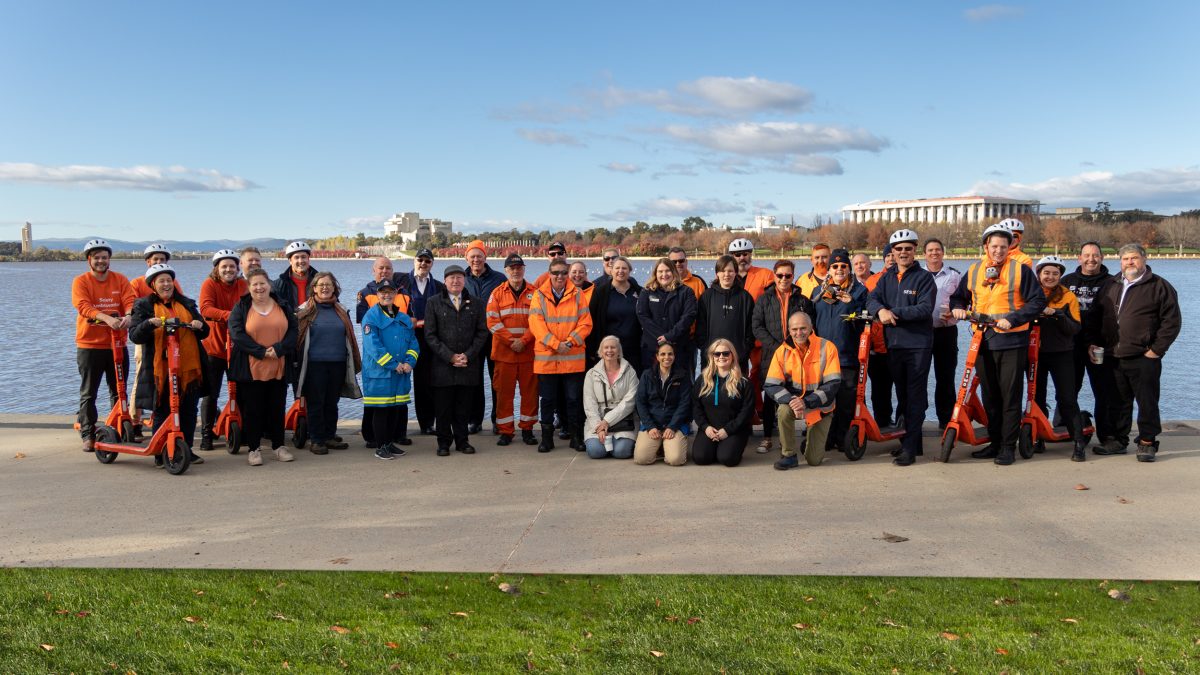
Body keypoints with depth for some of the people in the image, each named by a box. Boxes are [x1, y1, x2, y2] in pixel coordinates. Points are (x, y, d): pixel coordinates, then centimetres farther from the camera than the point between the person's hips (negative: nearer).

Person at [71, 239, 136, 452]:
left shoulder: (120, 280, 6)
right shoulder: (80, 282, -2)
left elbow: (130, 301, -9)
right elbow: (83, 307, -17)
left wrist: (128, 316, -32)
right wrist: (107, 318, -35)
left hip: (117, 344, 3)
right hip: (90, 345, -2)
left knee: (119, 391, 11)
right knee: (88, 394, 2)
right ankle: (88, 435, 7)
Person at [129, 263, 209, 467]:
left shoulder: (187, 304, 16)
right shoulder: (144, 306, 5)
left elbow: (204, 333, 19)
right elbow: (134, 336, -6)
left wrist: (200, 326, -4)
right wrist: (150, 323, -24)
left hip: (189, 368, 4)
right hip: (161, 369, -4)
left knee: (189, 411, 8)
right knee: (162, 413, 0)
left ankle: (186, 449, 20)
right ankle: (161, 454, 9)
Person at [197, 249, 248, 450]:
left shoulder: (243, 285, 2)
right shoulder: (209, 285, -9)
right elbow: (206, 309, -25)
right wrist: (229, 315, -41)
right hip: (214, 348, -3)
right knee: (211, 394, 1)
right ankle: (206, 434, 11)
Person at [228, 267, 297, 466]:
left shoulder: (282, 306, 9)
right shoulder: (241, 307, 1)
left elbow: (293, 329, 2)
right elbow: (237, 334, -11)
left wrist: (279, 348, -15)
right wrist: (261, 351, -18)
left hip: (278, 369, 2)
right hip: (251, 368, -2)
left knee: (277, 408, 9)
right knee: (252, 409, 3)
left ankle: (278, 446, 21)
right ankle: (253, 449, 13)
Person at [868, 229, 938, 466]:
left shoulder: (924, 278, -2)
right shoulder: (887, 278, 13)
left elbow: (925, 308, -14)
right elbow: (872, 299, 1)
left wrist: (895, 312, -18)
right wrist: (881, 310, -20)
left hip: (919, 344, -5)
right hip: (893, 344, 5)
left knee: (915, 397, -6)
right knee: (902, 395, 12)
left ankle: (909, 447, -5)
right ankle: (912, 442, 23)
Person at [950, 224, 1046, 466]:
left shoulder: (1021, 270, -3)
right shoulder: (974, 271, 10)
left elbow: (1038, 301, -5)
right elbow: (959, 296, 21)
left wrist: (1013, 319, -16)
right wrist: (958, 308, -1)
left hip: (1012, 342, -4)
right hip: (983, 341, 4)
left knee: (1010, 395, -2)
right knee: (989, 395, 11)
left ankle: (1008, 446, 6)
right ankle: (994, 441, 22)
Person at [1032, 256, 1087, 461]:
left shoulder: (1068, 297, 1)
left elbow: (1074, 328, -7)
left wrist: (1057, 315, -22)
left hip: (1061, 354, -2)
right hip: (1035, 353, 2)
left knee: (1067, 398, -7)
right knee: (1037, 397, 8)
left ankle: (1079, 442, -4)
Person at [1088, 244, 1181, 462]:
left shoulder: (1160, 287, -1)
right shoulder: (1111, 287, 15)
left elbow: (1172, 321, -5)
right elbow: (1096, 318, 20)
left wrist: (1157, 349, -9)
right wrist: (1094, 342, 8)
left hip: (1144, 359, -5)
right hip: (1113, 358, 5)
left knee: (1147, 402, 1)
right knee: (1118, 402, 12)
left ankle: (1147, 442, 10)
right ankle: (1118, 440, 21)